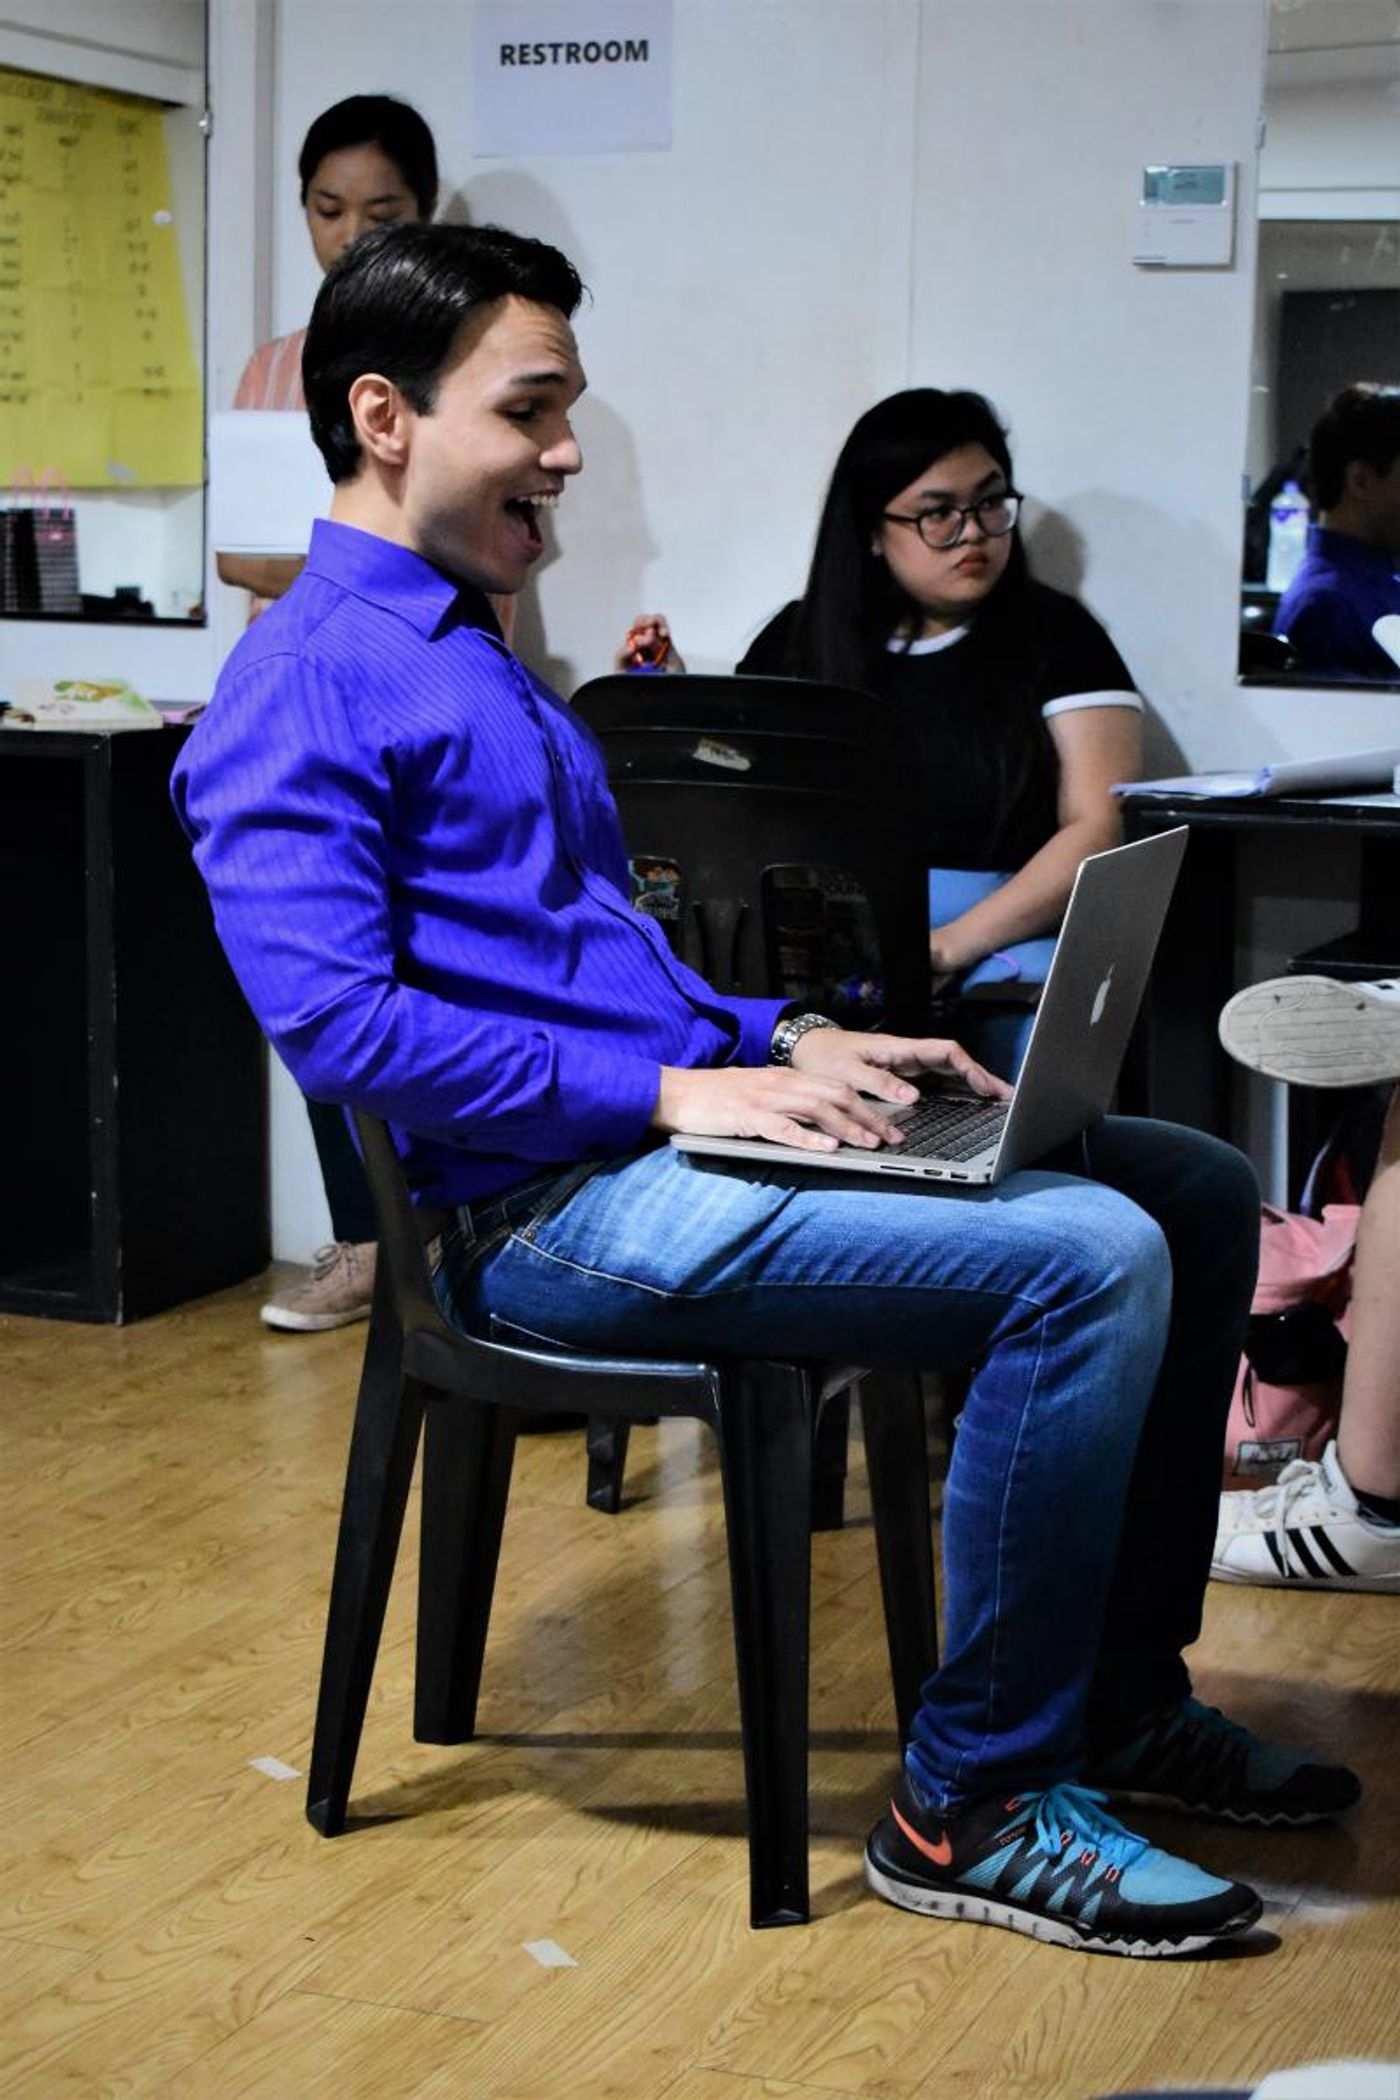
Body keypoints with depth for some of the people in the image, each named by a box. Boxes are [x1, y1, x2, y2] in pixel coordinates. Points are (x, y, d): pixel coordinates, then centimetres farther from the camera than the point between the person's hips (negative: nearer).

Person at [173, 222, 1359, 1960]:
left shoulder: (475, 655, 22)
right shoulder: (303, 682, -9)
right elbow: (338, 1021, -20)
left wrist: (783, 1042, 10)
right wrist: (674, 1088, -19)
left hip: (661, 1131, 10)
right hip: (555, 1209, -10)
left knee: (1196, 1188, 6)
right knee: (1091, 1257, -24)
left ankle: (1117, 1695, 15)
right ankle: (969, 1804, -11)